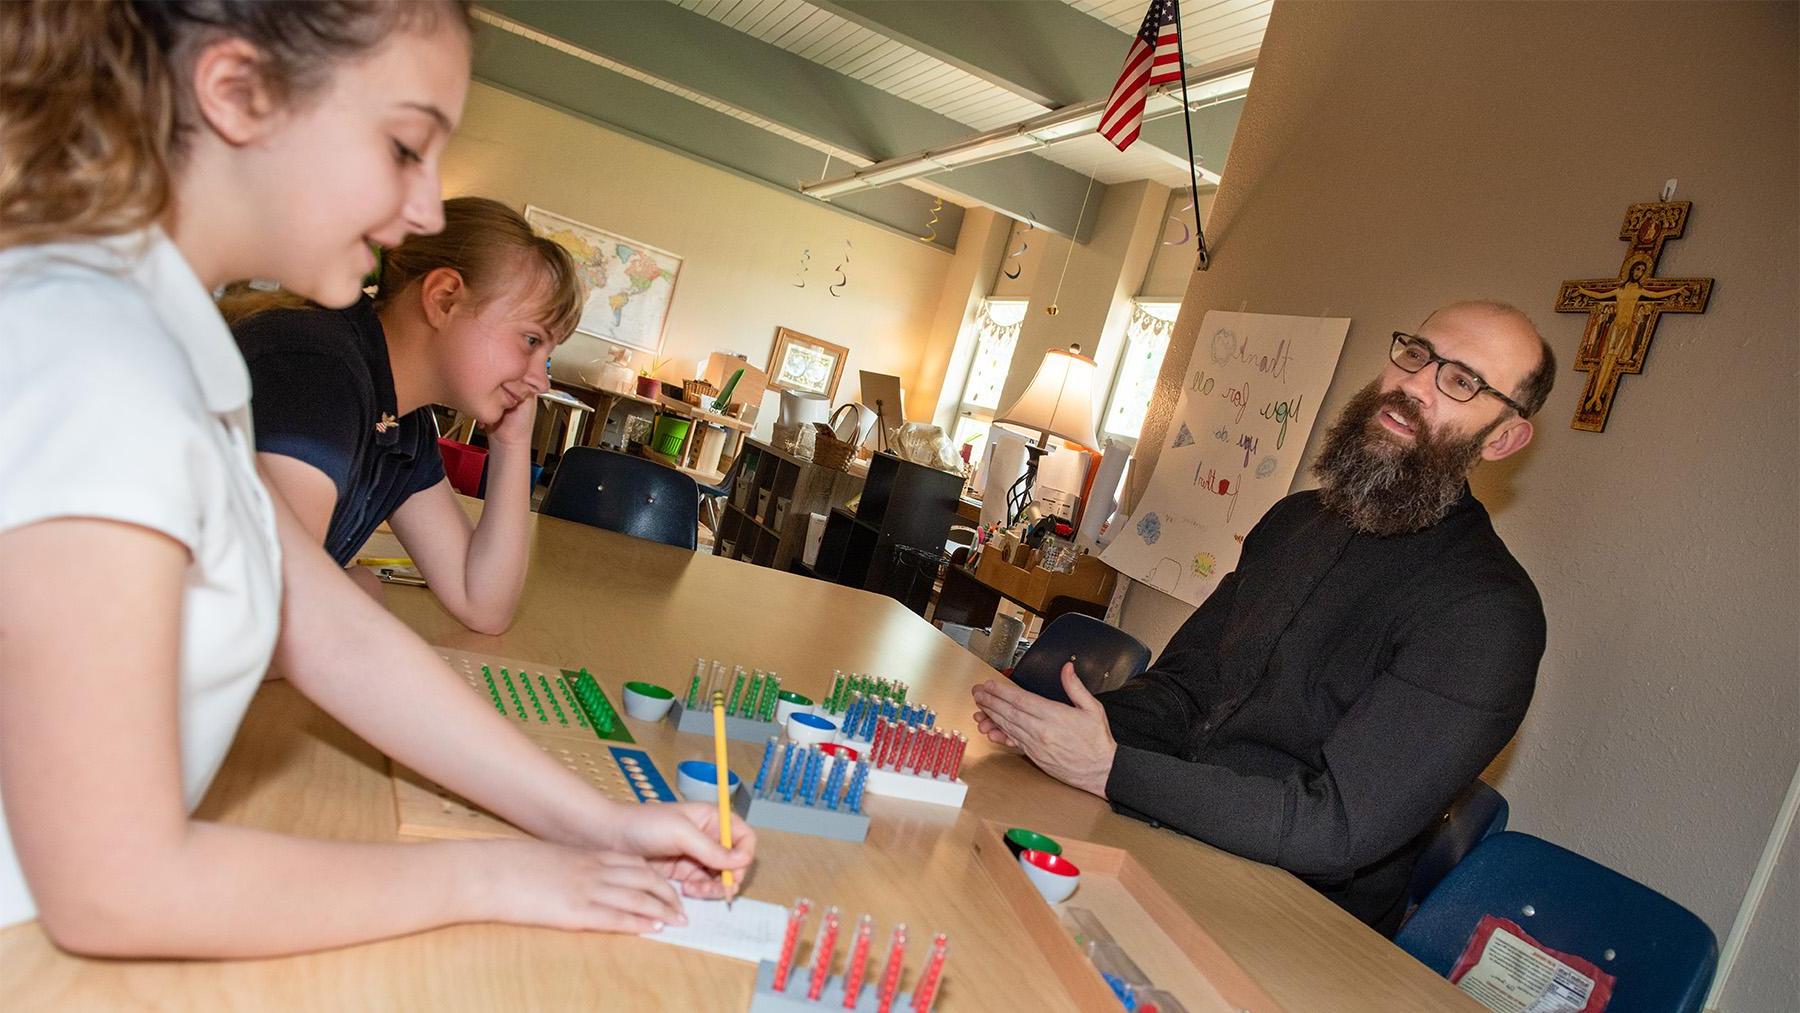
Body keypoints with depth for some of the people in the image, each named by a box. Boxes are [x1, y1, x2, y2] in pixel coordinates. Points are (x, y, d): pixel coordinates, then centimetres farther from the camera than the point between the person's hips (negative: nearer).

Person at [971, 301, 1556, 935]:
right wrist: (1093, 723, -10)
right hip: (1167, 841, 6)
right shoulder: (1297, 520, 9)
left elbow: (1338, 827, -24)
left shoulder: (1488, 615, -17)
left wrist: (1109, 769, -26)